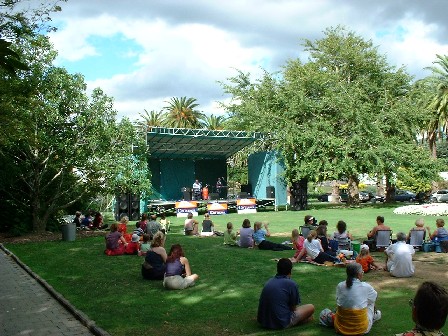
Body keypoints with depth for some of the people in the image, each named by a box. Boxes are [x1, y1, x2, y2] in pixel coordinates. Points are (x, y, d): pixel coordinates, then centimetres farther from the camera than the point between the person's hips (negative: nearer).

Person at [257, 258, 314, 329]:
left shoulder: (269, 281, 8)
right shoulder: (291, 284, -10)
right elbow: (293, 307, -1)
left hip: (263, 321, 6)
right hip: (281, 323, -6)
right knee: (311, 307, 11)